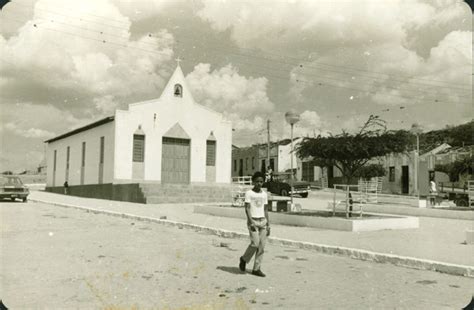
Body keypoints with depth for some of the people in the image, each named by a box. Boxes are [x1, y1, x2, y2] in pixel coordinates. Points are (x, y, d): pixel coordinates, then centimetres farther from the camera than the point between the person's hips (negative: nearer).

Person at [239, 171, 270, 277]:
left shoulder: (264, 194, 13)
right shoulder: (249, 193, -2)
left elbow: (265, 210, 15)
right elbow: (247, 208, -8)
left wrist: (268, 224, 9)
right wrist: (251, 222, -18)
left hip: (263, 221, 5)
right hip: (253, 221, -5)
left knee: (262, 246, 0)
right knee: (255, 243, -14)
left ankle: (256, 269, 7)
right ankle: (244, 259, 12)